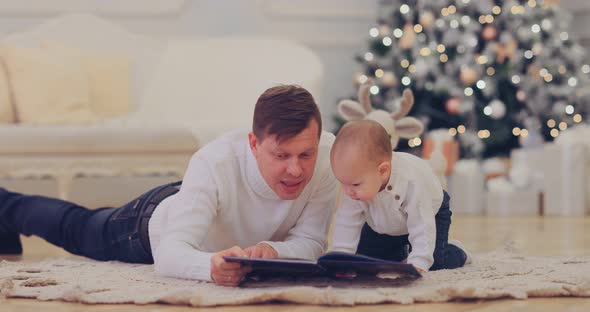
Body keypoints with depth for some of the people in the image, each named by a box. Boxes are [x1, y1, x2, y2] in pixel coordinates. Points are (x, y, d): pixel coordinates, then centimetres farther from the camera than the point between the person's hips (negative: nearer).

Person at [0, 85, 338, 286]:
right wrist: (212, 265, -75)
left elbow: (310, 241, -30)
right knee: (76, 228, 27)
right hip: (157, 221, -3)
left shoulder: (330, 154, -39)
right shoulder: (215, 162, -48)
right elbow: (169, 254, -53)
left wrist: (272, 250, -52)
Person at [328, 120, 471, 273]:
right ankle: (400, 252, 25)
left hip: (430, 212, -4)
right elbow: (345, 223, -23)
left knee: (435, 263, -19)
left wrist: (418, 264, -47)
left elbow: (422, 226, -41)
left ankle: (456, 251, 16)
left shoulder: (412, 182, -46)